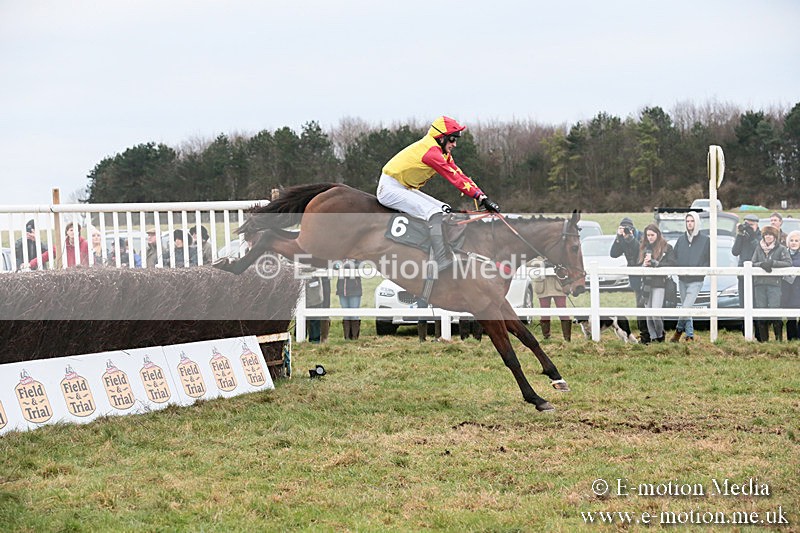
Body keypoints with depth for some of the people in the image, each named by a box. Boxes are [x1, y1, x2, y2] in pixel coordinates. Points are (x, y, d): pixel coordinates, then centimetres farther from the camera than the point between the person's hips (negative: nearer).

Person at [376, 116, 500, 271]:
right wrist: (481, 197, -24)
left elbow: (460, 175, 4)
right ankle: (443, 262, -31)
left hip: (405, 189, 11)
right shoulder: (431, 151, -22)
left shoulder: (442, 153, 9)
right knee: (434, 213, -25)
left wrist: (482, 197, -5)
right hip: (390, 188, -11)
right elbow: (455, 178, -24)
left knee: (445, 210, 5)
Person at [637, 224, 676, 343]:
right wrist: (644, 265, -9)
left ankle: (660, 335, 5)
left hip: (659, 283, -5)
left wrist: (654, 263, -15)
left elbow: (671, 264, -10)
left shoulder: (666, 247, 0)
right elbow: (638, 265, 14)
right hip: (646, 283, 5)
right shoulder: (644, 247, 15)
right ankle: (653, 337, 11)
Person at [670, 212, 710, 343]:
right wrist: (679, 269, -4)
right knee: (686, 308, 9)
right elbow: (674, 258, 12)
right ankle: (690, 335, 17)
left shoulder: (705, 240, -2)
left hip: (696, 281, -4)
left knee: (686, 307, -15)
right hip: (682, 279, 4)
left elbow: (710, 260, 0)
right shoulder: (681, 240, 9)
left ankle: (679, 330, 4)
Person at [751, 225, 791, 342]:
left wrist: (772, 263, -15)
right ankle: (763, 340, 8)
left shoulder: (781, 249, 4)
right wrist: (762, 264, -11)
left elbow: (788, 262, -8)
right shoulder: (759, 248, 14)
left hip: (774, 283, -3)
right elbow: (752, 264, 8)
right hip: (759, 284, 4)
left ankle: (779, 338, -2)